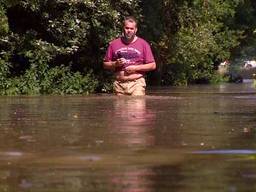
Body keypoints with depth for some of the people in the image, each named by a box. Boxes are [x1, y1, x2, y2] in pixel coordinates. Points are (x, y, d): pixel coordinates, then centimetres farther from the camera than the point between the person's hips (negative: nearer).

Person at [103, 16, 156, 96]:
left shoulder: (143, 44, 6)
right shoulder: (114, 44, 12)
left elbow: (152, 65, 4)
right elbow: (105, 64, 15)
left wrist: (135, 68, -7)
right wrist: (115, 64, -5)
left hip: (137, 83, -2)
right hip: (119, 84, 2)